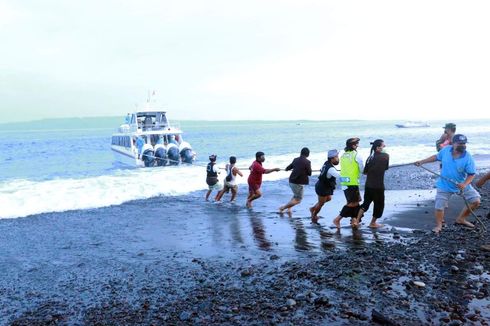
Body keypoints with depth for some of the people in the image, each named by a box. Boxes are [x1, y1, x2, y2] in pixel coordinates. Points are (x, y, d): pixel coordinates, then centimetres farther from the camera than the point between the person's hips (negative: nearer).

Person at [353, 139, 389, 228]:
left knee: (366, 203, 18)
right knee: (379, 204, 14)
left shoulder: (370, 157, 3)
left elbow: (365, 172, 5)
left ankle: (357, 220, 12)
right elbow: (386, 168, 4)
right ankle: (373, 223, 24)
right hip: (378, 186, -5)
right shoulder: (385, 156, -10)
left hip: (368, 185, 5)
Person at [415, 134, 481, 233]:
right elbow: (436, 157, 8)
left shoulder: (468, 158, -19)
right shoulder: (446, 150, -12)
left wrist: (465, 184, -31)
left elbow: (471, 174, -14)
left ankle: (460, 219, 18)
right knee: (439, 206, -3)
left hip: (462, 184, 0)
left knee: (476, 200, -2)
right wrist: (422, 162, 7)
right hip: (444, 185, 0)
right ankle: (438, 225, 22)